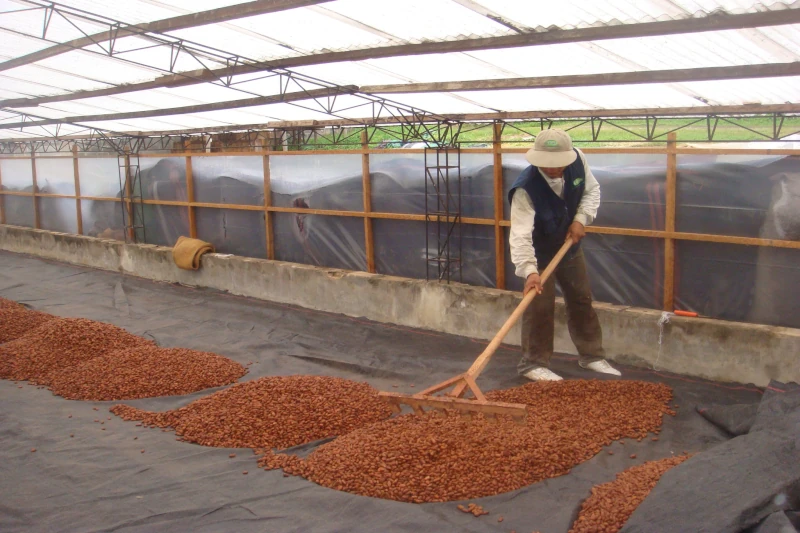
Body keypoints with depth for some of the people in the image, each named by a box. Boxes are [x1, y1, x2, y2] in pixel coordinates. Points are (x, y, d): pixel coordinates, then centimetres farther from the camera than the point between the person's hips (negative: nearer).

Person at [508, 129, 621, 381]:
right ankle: (534, 363, 11)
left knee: (582, 301, 16)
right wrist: (529, 271, -52)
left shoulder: (578, 160, -19)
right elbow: (520, 234, -41)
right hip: (539, 255, -6)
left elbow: (592, 190, 0)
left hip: (570, 247, 6)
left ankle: (591, 355, 32)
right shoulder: (525, 189, -36)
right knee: (539, 308, -6)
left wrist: (581, 218, -16)